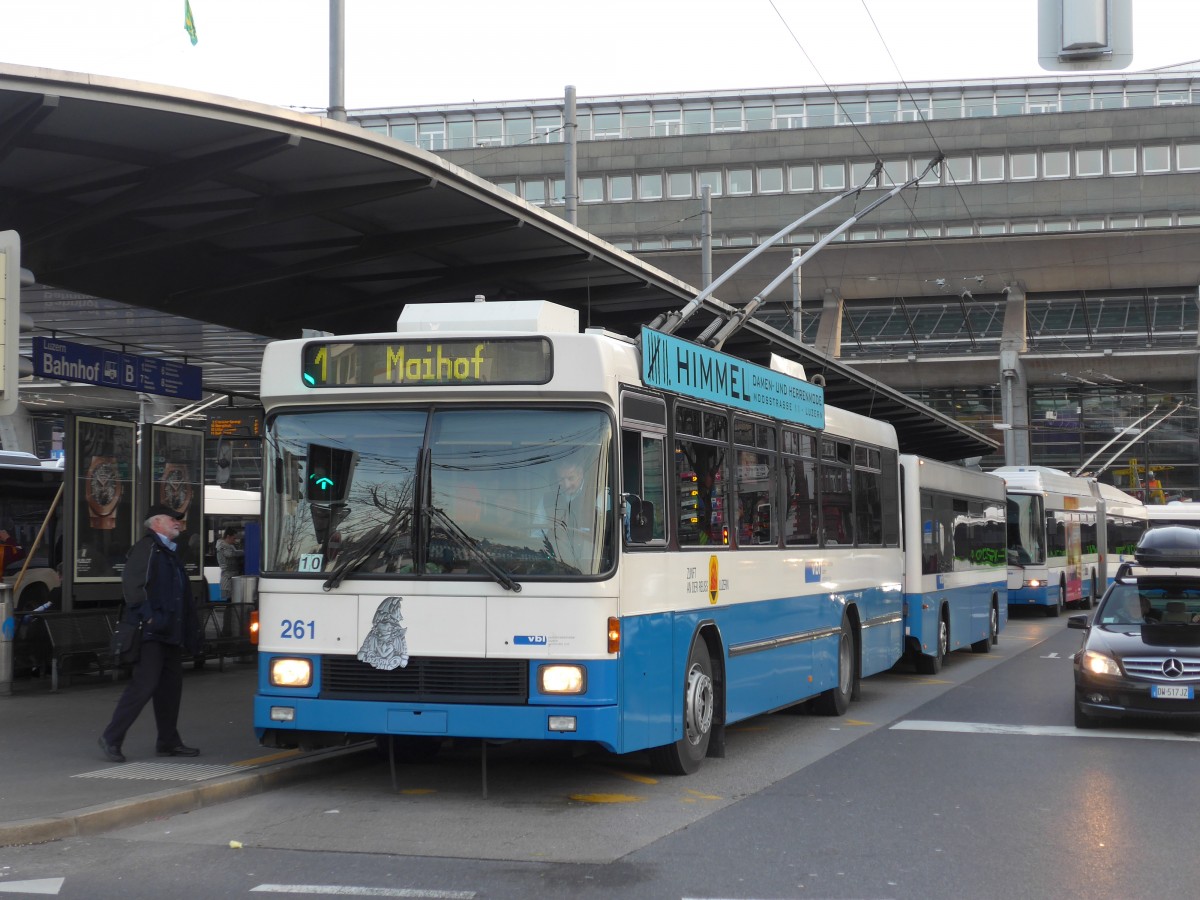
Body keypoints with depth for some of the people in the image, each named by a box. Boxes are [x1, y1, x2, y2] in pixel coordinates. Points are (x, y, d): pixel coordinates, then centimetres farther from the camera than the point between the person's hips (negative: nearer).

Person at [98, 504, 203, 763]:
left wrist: (190, 632, 21)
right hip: (150, 633, -10)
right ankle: (111, 738, -6)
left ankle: (168, 742, 18)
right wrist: (148, 616, -24)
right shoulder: (146, 547, -7)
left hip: (170, 633, 10)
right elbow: (132, 585, -18)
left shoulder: (169, 553, 23)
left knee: (171, 686, 11)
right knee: (144, 684, -13)